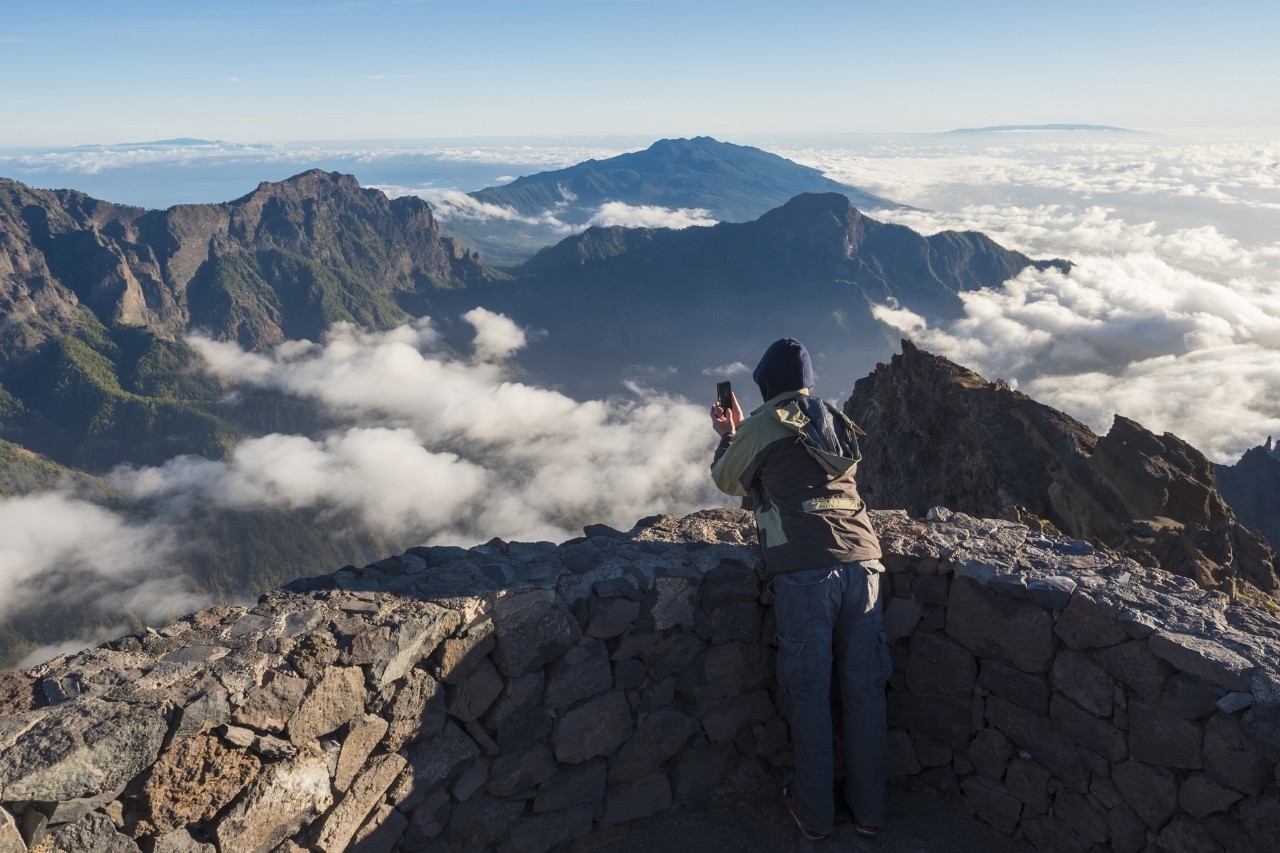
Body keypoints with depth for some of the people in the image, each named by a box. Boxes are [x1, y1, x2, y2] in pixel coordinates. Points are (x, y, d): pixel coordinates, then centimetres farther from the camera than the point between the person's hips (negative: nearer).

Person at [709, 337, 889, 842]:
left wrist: (727, 435, 37)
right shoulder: (837, 422, 20)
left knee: (809, 692, 6)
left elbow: (728, 481, 19)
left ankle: (815, 815, 18)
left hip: (804, 569, -5)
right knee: (865, 688, 11)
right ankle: (868, 810, 22)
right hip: (861, 560, 5)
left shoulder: (761, 426, 4)